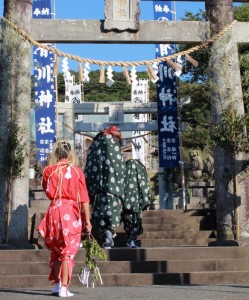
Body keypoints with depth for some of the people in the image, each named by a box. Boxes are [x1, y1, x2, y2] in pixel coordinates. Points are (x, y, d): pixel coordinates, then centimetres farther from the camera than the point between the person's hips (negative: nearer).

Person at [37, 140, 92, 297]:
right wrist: (87, 221, 0)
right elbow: (84, 198, -3)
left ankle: (57, 284, 21)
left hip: (54, 211, 2)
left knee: (55, 251, 18)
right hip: (71, 213, -2)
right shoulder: (77, 171, -2)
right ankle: (64, 288, 0)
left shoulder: (48, 171, 2)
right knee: (68, 252, 3)